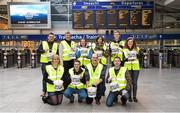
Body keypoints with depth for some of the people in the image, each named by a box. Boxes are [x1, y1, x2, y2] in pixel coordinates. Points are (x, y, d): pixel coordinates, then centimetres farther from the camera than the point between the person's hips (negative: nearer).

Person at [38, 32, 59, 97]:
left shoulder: (56, 44, 13)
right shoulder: (43, 43, 5)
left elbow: (57, 53, 12)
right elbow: (38, 50, 0)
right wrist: (44, 50, -15)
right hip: (45, 63, -2)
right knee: (45, 77, 4)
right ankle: (44, 91, 13)